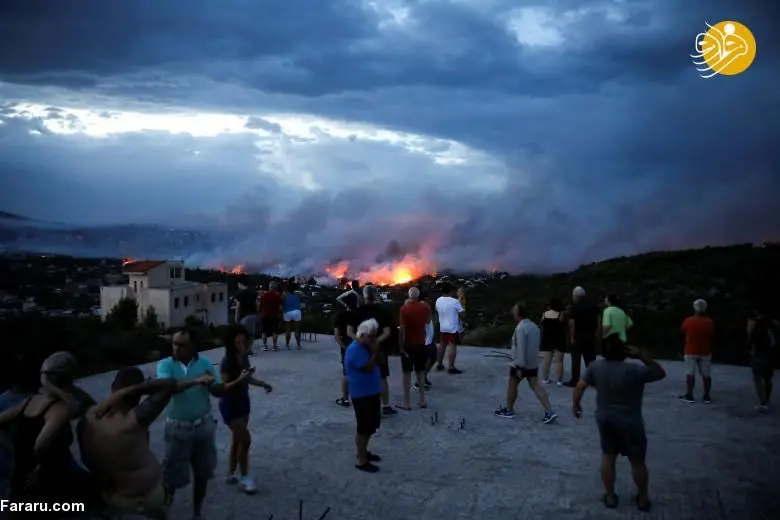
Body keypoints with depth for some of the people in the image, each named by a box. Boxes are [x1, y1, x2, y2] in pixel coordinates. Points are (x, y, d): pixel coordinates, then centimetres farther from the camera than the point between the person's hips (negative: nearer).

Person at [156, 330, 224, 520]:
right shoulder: (165, 364, -9)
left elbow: (220, 392, -5)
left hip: (203, 426, 2)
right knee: (172, 475, 4)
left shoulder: (205, 364, -4)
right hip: (177, 428, -2)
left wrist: (211, 384, -28)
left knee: (202, 473, 14)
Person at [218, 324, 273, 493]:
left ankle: (231, 474, 31)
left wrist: (262, 384, -2)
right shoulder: (226, 362, -22)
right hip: (230, 405, -7)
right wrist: (239, 379, -36)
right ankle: (244, 477, 11)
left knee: (237, 439, 16)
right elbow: (223, 387, -23)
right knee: (245, 440, -5)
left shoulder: (244, 357, -1)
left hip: (243, 401, 7)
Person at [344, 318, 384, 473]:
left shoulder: (367, 346, 8)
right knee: (364, 427, -2)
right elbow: (368, 368, -26)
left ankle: (363, 451, 34)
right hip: (361, 394, -9)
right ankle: (362, 460, 8)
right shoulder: (355, 349, -21)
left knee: (372, 424, 18)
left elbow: (380, 362, 7)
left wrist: (377, 350, -7)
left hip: (372, 391, 9)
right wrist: (374, 352, -21)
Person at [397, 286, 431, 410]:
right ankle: (422, 400, 18)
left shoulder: (405, 308, -16)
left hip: (408, 344, -4)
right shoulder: (425, 307, -2)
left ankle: (407, 402, 6)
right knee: (420, 372, 14)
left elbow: (402, 329, -18)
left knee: (407, 373, 3)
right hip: (421, 343, 4)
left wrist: (401, 345, -12)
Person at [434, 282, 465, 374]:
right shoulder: (455, 301, -18)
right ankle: (451, 368, -2)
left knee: (442, 345, 18)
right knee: (452, 346, -2)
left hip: (442, 327, 6)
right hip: (453, 328, -6)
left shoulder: (438, 301, -2)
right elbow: (462, 314, -14)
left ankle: (439, 364, 25)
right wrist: (461, 318, 6)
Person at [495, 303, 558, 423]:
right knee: (535, 386, 7)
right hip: (533, 363, 8)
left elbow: (520, 348, -24)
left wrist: (519, 366, -22)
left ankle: (509, 410, 22)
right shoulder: (534, 326, 9)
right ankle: (550, 412, -2)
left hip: (520, 364, -8)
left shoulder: (520, 328, -20)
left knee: (512, 385, 10)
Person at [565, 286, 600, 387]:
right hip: (590, 335, 5)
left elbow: (572, 322, -16)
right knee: (590, 358, 12)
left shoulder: (574, 306, -10)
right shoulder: (593, 305, 7)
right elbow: (598, 320, 7)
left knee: (576, 359, 0)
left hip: (578, 336, -5)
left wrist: (572, 337, -13)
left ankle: (574, 381, 0)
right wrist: (596, 333, 11)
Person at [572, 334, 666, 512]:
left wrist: (575, 404, 12)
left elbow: (580, 386, -3)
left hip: (605, 420, 4)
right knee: (637, 461, 14)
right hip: (630, 423, -3)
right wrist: (642, 356, -11)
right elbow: (660, 373, -8)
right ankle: (643, 499, 29)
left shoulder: (595, 367, -9)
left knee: (608, 457, 16)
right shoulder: (634, 370, -21)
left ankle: (610, 497, 25)